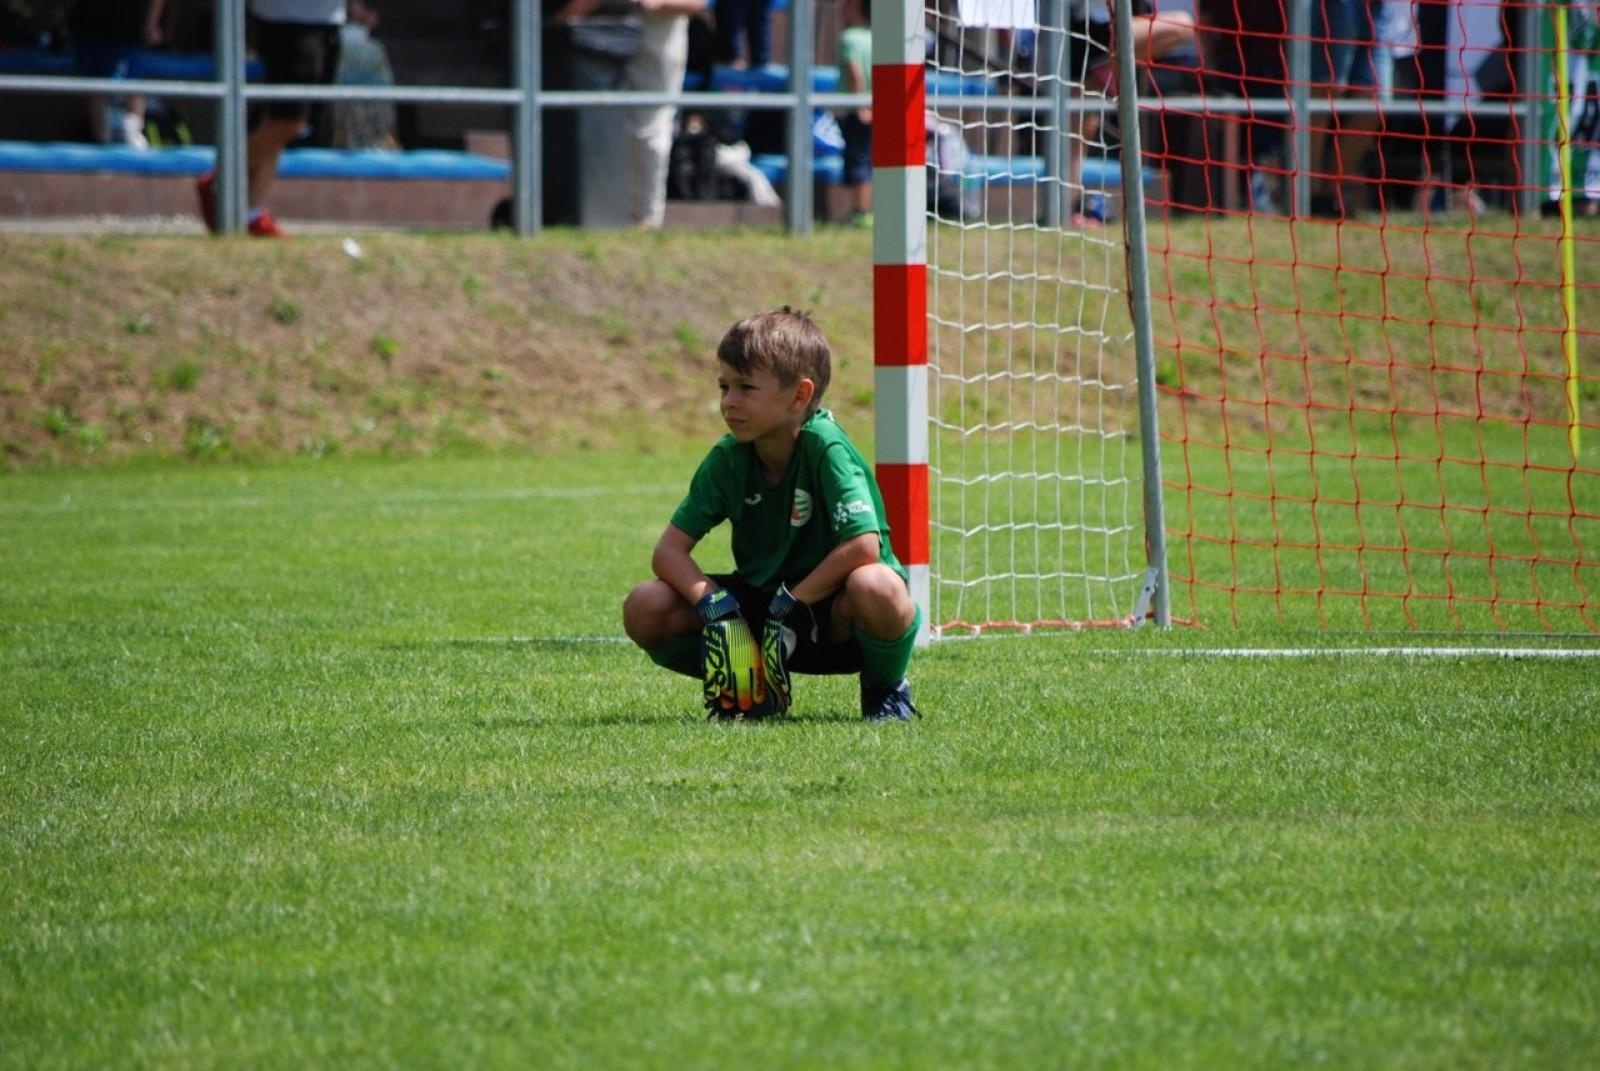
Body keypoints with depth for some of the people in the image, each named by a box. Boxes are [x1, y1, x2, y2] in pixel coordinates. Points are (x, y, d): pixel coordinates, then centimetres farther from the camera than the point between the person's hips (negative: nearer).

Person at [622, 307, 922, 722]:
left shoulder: (825, 446, -20)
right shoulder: (727, 459, -5)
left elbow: (863, 546, -29)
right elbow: (669, 551, -7)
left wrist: (791, 605, -24)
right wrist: (713, 604, -25)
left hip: (831, 612, -5)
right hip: (759, 603, 5)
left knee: (876, 589, -41)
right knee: (645, 608, -16)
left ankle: (885, 688, -5)